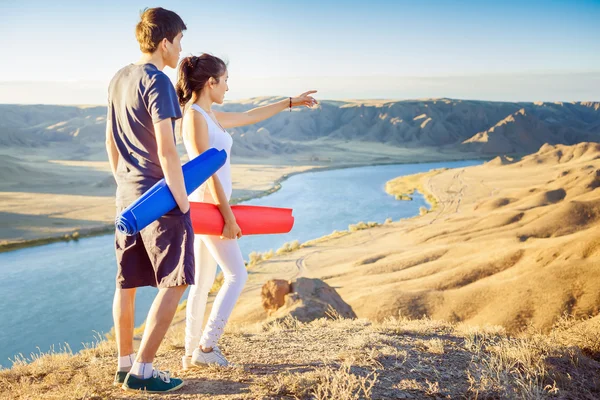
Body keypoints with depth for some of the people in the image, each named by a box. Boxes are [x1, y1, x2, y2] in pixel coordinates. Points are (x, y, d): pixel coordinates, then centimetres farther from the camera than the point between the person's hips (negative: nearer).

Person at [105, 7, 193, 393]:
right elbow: (167, 150, -21)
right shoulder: (157, 82, -15)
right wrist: (183, 201, -15)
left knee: (127, 282, 14)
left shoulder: (119, 80, 12)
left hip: (127, 195, 9)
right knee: (174, 282, 0)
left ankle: (125, 363, 25)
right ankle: (142, 370, 2)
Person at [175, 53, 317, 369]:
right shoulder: (195, 116, -14)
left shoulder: (210, 116, 13)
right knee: (236, 275, -4)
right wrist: (228, 217, -19)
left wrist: (291, 102, 32)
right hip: (208, 205, -9)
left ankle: (191, 353, 18)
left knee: (203, 281, 11)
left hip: (210, 207, 9)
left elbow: (250, 116, 27)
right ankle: (206, 346, 0)